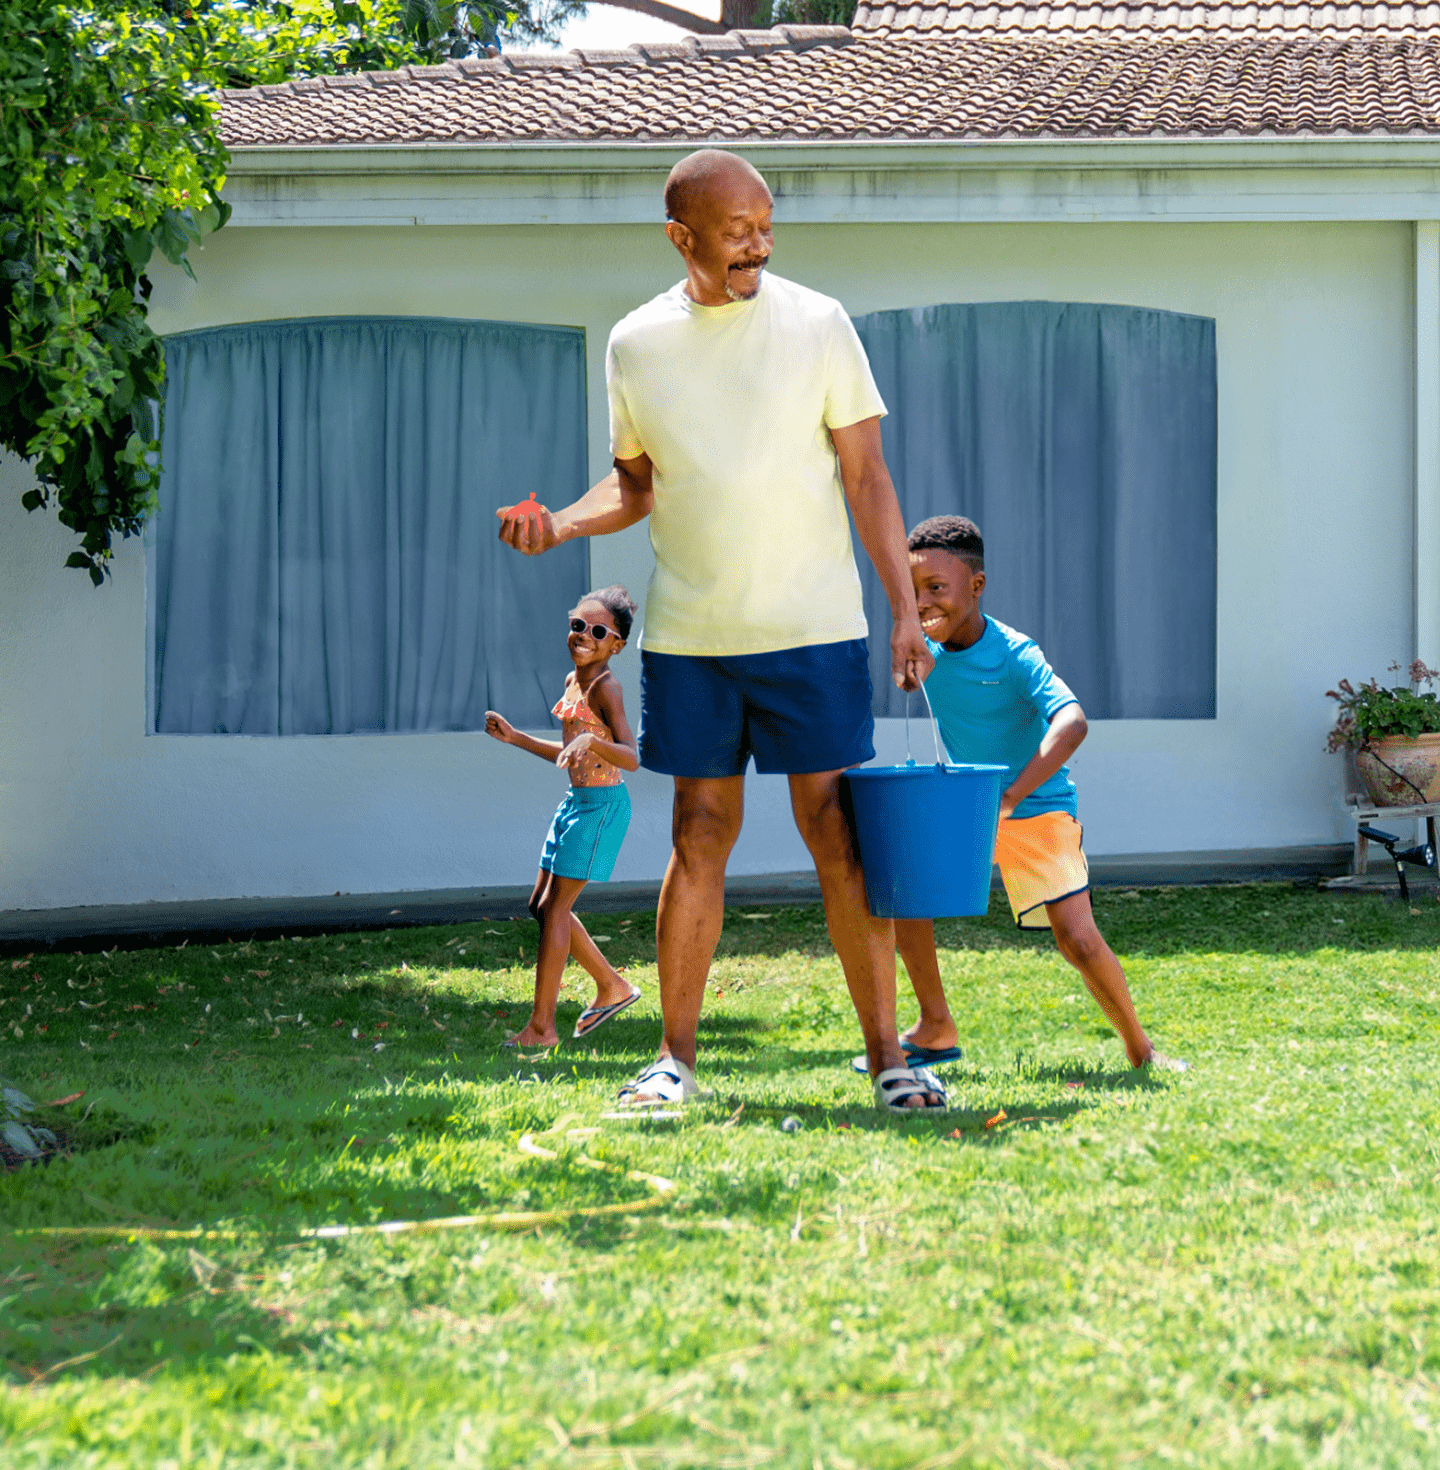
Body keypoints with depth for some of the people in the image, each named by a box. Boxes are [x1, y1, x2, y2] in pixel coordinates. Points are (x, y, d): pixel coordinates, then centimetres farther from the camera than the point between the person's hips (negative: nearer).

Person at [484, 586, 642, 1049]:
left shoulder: (605, 687, -15)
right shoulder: (573, 681, 12)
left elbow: (631, 758, -25)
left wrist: (591, 741, -41)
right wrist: (516, 738, 20)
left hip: (601, 803, -10)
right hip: (576, 801, 10)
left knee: (554, 907, -8)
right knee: (543, 905, 13)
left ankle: (542, 1026, -3)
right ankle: (612, 986, 24)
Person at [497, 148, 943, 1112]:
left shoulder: (817, 325, -1)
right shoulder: (637, 344, 6)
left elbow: (866, 476, 1)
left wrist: (906, 608, -4)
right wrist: (562, 525, -4)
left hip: (812, 630, -2)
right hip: (688, 636, 2)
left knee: (841, 834, -3)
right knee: (701, 835, 6)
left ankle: (887, 1052, 3)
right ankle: (676, 1057, 13)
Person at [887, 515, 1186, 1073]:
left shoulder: (1014, 655, -24)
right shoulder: (926, 650, -5)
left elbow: (1071, 721, -40)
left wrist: (1010, 798, -48)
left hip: (1036, 811, -6)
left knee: (1078, 939, -16)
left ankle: (1140, 1049, 5)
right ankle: (936, 1028, 3)